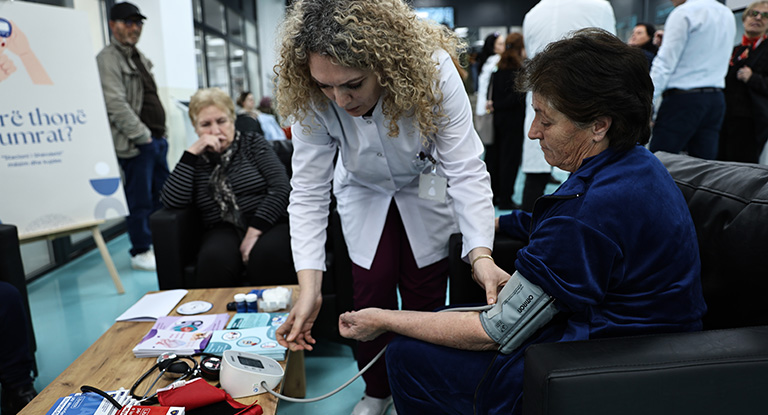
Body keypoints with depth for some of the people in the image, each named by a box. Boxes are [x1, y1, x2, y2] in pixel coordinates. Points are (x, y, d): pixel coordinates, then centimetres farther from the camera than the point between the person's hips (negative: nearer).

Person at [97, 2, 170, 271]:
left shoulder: (139, 57, 20)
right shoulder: (108, 59, -9)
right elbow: (116, 105, -18)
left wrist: (160, 133, 15)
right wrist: (142, 135, -17)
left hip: (155, 139, 9)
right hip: (134, 145, -9)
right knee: (140, 199, -3)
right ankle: (140, 253, 9)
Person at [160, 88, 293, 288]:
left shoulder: (253, 143, 12)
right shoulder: (195, 160, 15)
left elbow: (281, 187, -2)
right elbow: (172, 201, -2)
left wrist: (254, 231, -13)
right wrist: (192, 152, -4)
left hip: (267, 225, -1)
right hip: (224, 232, 1)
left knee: (266, 256, -35)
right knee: (214, 259, -33)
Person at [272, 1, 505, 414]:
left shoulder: (433, 71, -34)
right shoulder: (311, 102, -29)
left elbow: (466, 171, -32)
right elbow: (308, 194, -25)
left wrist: (480, 254, -44)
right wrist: (309, 288, -33)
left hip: (426, 190, -1)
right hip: (366, 194, 1)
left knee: (424, 296, 2)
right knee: (370, 294, -2)